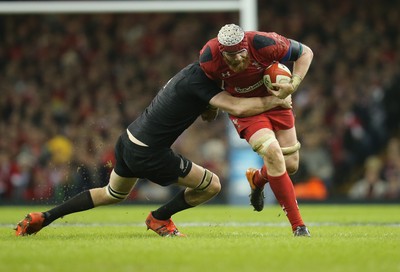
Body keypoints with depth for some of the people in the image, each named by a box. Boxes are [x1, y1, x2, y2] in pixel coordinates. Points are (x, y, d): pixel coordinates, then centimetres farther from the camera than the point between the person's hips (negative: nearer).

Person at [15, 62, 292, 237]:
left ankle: (43, 217, 28)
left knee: (113, 194, 32)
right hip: (148, 155, -9)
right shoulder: (199, 80, -21)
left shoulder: (192, 71, 9)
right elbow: (237, 107, -30)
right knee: (212, 185, 1)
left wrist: (209, 108, -4)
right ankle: (160, 219, 18)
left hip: (128, 139, 10)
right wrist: (277, 101, -17)